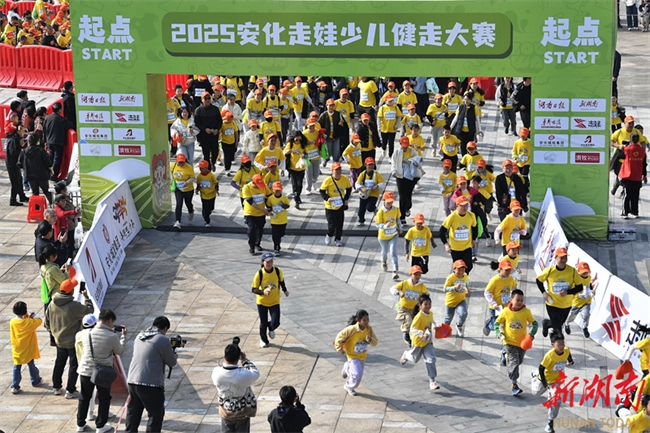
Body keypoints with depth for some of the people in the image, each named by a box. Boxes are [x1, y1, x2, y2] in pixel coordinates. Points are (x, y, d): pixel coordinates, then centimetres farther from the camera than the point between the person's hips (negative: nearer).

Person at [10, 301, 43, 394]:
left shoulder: (12, 322, -11)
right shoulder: (29, 322, -22)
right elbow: (39, 321, -10)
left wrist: (27, 318, -5)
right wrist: (33, 316, 4)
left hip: (17, 351, 2)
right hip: (28, 350, -2)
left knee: (16, 368, 9)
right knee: (31, 365, 18)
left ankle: (15, 386, 6)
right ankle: (35, 381, 38)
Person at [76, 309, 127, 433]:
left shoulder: (86, 333, -9)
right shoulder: (112, 337, -18)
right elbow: (120, 351, -2)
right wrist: (123, 336, 11)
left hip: (86, 371, 3)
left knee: (84, 398, 18)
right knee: (104, 399, 15)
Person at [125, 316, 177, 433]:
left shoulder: (139, 337, 13)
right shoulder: (163, 340, -8)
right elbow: (171, 362, 1)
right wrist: (174, 357, 24)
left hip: (133, 381, 7)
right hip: (151, 384, -7)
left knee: (132, 415, 17)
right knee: (155, 416, 4)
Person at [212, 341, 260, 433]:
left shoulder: (216, 373, -22)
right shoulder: (244, 375, -30)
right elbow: (256, 373, -7)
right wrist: (244, 360, -1)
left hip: (225, 413, 2)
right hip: (242, 414, -2)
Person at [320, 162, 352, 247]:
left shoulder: (345, 179, -8)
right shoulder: (328, 180, -18)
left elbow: (349, 189, 11)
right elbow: (322, 191, -9)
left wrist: (346, 199, 1)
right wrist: (327, 198, -26)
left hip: (340, 206, 3)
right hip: (330, 207, -3)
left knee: (340, 224, 8)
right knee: (332, 224, -4)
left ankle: (337, 239, 28)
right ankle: (329, 236, 28)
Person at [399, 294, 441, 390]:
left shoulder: (430, 313, -7)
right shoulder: (419, 316, -29)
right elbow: (412, 329, -30)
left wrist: (435, 326, -2)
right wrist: (423, 334, -42)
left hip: (427, 342, 5)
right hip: (418, 342, -5)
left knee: (430, 359, -8)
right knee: (415, 359, 20)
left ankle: (432, 381, -3)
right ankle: (406, 354, 56)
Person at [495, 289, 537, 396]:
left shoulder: (526, 311, -10)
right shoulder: (506, 311, -10)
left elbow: (534, 323, 0)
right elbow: (497, 323, 3)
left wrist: (531, 334, -15)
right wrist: (499, 333, -12)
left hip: (522, 342, 3)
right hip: (509, 342, -3)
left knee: (519, 361, 18)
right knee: (514, 361, -14)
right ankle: (514, 385, -16)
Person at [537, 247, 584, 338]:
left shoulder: (572, 271, -13)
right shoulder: (549, 271, -14)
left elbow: (579, 287, -8)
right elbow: (538, 280, 4)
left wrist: (568, 292, -23)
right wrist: (543, 292, -10)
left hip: (566, 305, 3)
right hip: (552, 304, -3)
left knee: (559, 324, 22)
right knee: (557, 328, -9)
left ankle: (546, 323, 54)